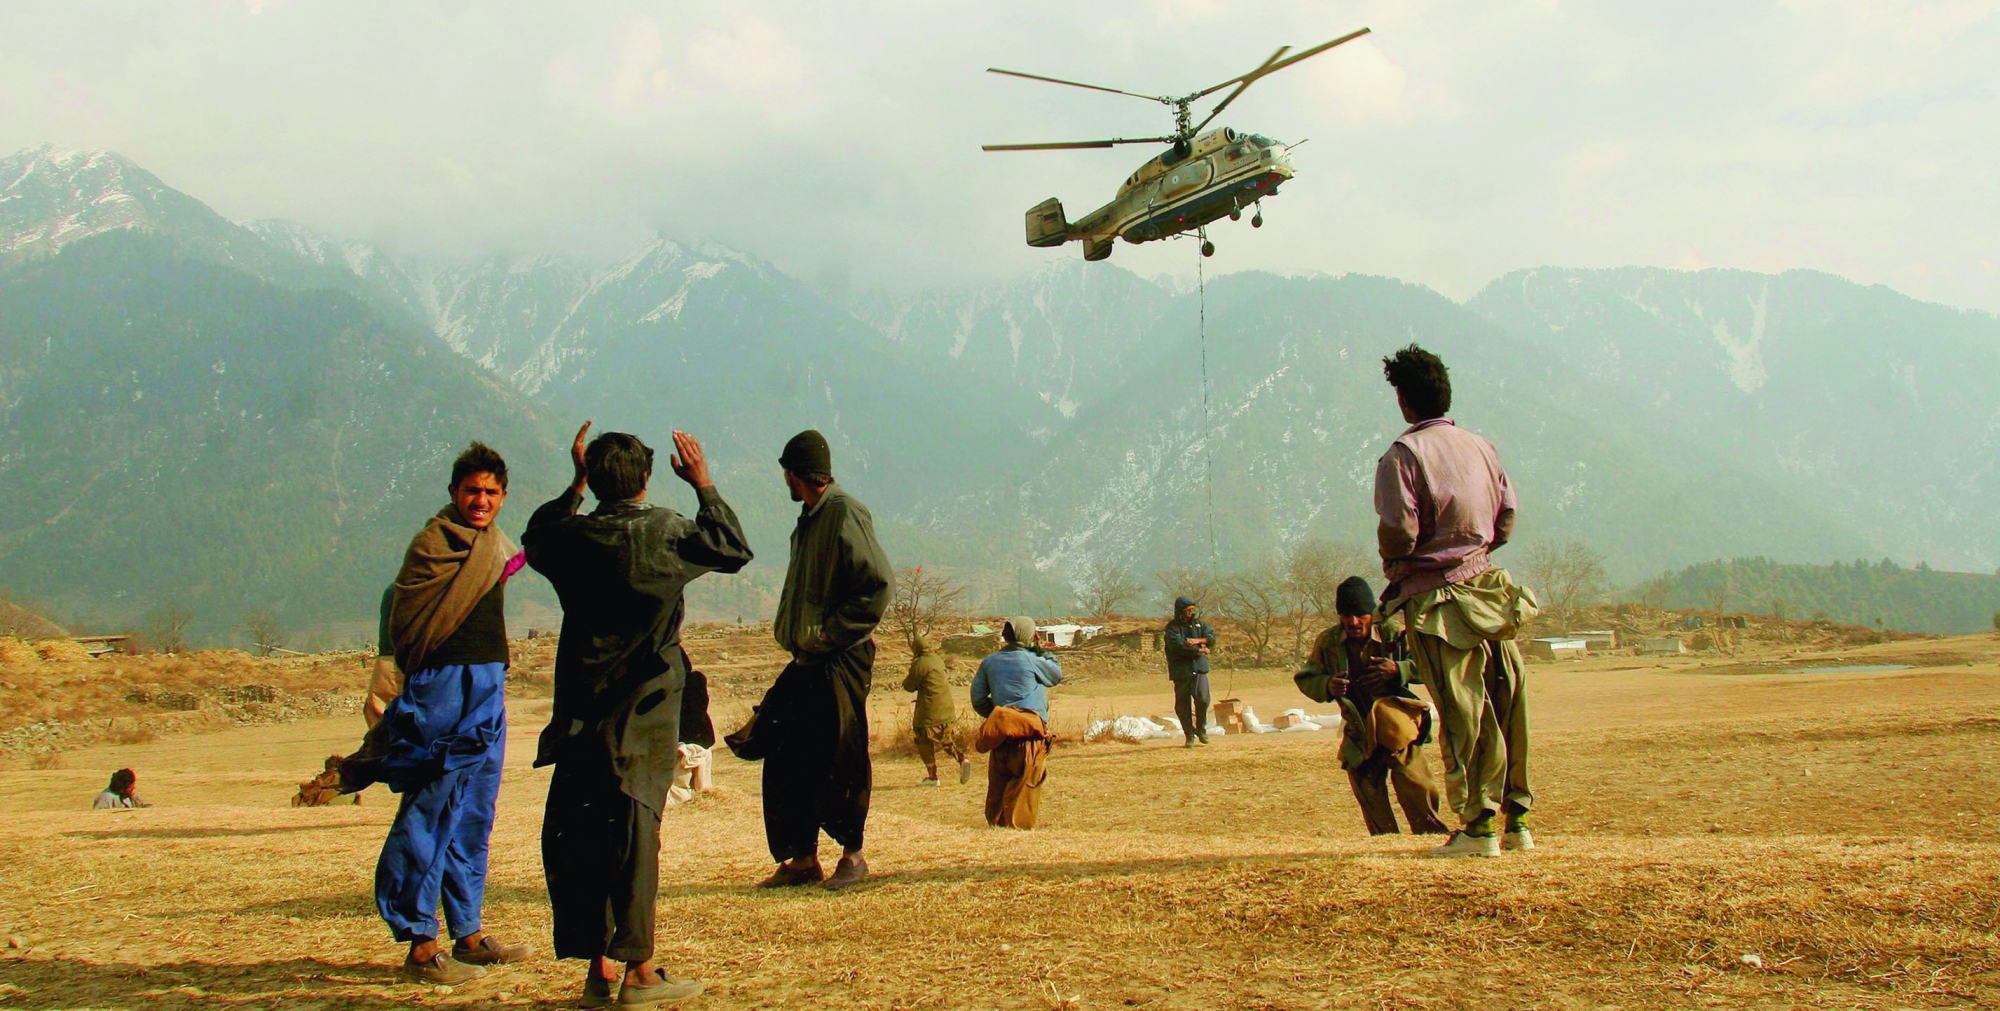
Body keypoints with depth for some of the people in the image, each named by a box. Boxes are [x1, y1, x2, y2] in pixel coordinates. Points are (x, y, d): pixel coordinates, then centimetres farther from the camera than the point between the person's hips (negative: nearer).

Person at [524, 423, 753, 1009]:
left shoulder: (574, 537, 1)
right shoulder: (664, 534, -8)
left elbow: (536, 537, 24)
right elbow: (733, 549, 6)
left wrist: (575, 486, 26)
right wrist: (703, 485, 13)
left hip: (580, 713, 3)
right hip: (644, 714, -3)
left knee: (572, 835, 9)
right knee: (632, 833, -1)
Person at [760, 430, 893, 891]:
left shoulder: (845, 514, -11)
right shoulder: (809, 519, 16)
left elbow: (877, 585, -18)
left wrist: (829, 631, -17)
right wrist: (796, 635, 12)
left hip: (841, 659, -9)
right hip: (808, 659, 9)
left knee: (840, 761, -2)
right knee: (788, 761, 8)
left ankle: (853, 854, 11)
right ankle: (802, 859, 15)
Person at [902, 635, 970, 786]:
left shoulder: (920, 663, -14)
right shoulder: (938, 660, 10)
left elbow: (910, 686, -7)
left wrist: (906, 679, 14)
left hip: (930, 712, -8)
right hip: (947, 710, 8)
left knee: (925, 743, 3)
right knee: (946, 740, 21)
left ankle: (932, 776, 2)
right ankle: (962, 758, -2)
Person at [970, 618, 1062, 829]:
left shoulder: (989, 662, 11)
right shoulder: (1032, 661, -3)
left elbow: (978, 699, 12)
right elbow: (1057, 675, 14)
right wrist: (1043, 652, 21)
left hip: (1000, 731, 5)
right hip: (1030, 733, -5)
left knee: (998, 784, 13)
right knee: (1026, 783, -2)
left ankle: (996, 823, 18)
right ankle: (1019, 825, -5)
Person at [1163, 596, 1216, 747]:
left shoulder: (1199, 623, 14)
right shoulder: (1172, 627, -2)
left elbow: (1211, 637, 3)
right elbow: (1178, 645, -16)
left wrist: (1197, 641, -15)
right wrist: (1199, 650, -9)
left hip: (1199, 668, 3)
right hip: (1181, 670, -3)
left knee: (1202, 698, -13)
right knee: (1182, 706, 0)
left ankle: (1201, 729, 8)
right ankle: (1189, 736, 12)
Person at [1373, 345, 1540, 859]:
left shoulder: (1403, 454, -11)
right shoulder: (1482, 447, 9)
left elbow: (1398, 531, -17)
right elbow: (1506, 519, 10)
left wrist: (1393, 565, 2)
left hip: (1435, 598, -6)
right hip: (1488, 591, 6)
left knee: (1463, 712, -4)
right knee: (1506, 705, 9)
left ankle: (1479, 825, -3)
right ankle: (1516, 819, 15)